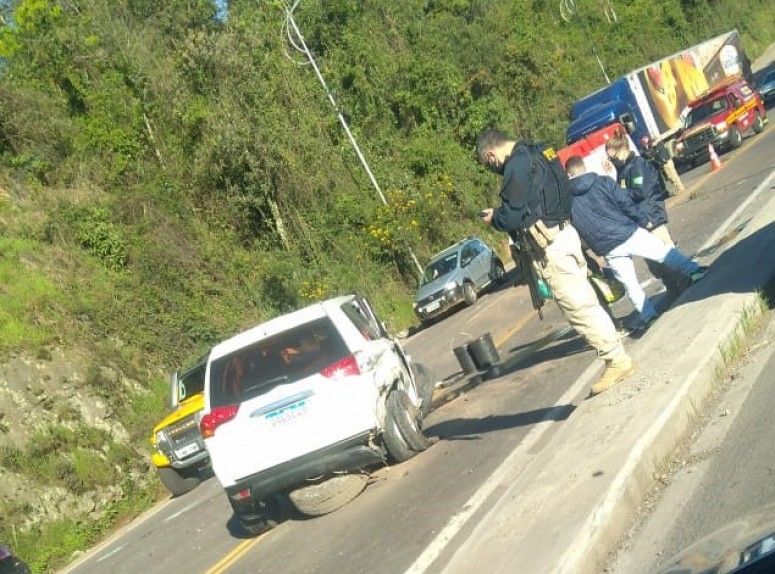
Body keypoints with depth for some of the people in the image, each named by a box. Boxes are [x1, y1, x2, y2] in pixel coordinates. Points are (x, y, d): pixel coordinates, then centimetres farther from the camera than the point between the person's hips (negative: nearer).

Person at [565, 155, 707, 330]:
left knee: (629, 283, 14)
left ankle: (647, 314, 19)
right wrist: (644, 220, 9)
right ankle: (693, 270, 13)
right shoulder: (603, 182, 0)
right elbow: (627, 204, -4)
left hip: (608, 249, 2)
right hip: (628, 234, -2)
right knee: (664, 251, 14)